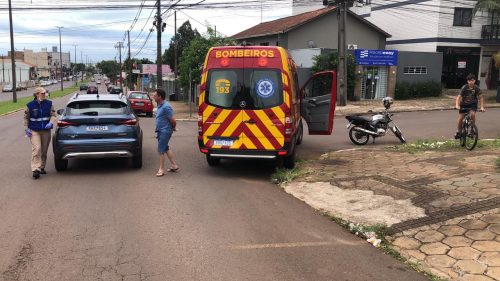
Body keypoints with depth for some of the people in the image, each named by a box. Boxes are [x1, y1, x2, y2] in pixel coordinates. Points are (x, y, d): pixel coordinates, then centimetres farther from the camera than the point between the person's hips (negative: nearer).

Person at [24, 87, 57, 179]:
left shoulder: (49, 104, 1)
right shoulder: (30, 105, -4)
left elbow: (53, 115, 2)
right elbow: (26, 118, 6)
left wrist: (51, 123, -16)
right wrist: (26, 128, -1)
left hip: (46, 130, 3)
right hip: (34, 131, -3)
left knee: (44, 150, 9)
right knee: (36, 149, -17)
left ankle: (42, 168, 26)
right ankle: (36, 170, -16)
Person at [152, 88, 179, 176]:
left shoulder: (166, 107, -22)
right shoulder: (160, 105, 8)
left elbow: (173, 121, -21)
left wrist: (173, 128, -3)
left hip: (165, 131, -10)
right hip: (161, 131, 10)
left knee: (161, 150, -3)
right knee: (166, 148, 18)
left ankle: (161, 170, 8)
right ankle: (174, 166, 29)